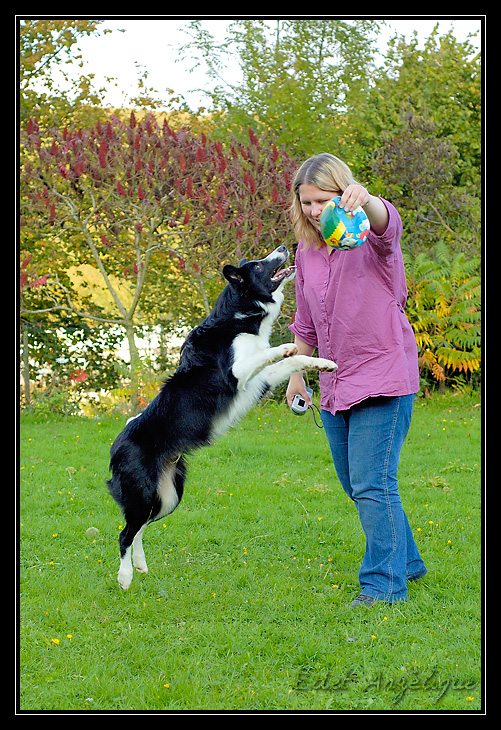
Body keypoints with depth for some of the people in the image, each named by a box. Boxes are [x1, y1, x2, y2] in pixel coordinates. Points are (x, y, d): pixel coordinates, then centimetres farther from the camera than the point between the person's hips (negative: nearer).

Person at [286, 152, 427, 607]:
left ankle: (384, 584, -1)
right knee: (355, 484, 14)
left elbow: (387, 220, -37)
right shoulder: (307, 253, 9)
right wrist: (297, 373, 21)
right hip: (335, 386, 7)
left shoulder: (371, 239, -10)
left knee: (373, 484, -11)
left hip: (383, 379, -7)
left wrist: (365, 201, -59)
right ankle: (406, 561, 32)